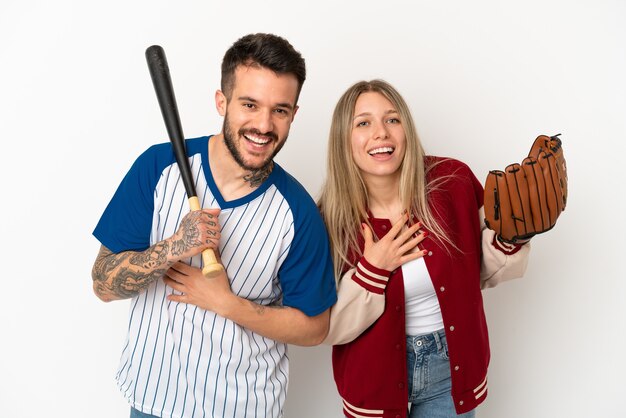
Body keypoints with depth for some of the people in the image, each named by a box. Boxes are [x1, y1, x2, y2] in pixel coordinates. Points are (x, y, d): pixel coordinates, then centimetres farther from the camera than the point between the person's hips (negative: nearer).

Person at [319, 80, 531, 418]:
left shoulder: (452, 181, -14)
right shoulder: (331, 219, -17)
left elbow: (481, 272, 0)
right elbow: (329, 328, -12)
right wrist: (372, 271, -24)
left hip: (452, 365, 1)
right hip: (375, 374, -1)